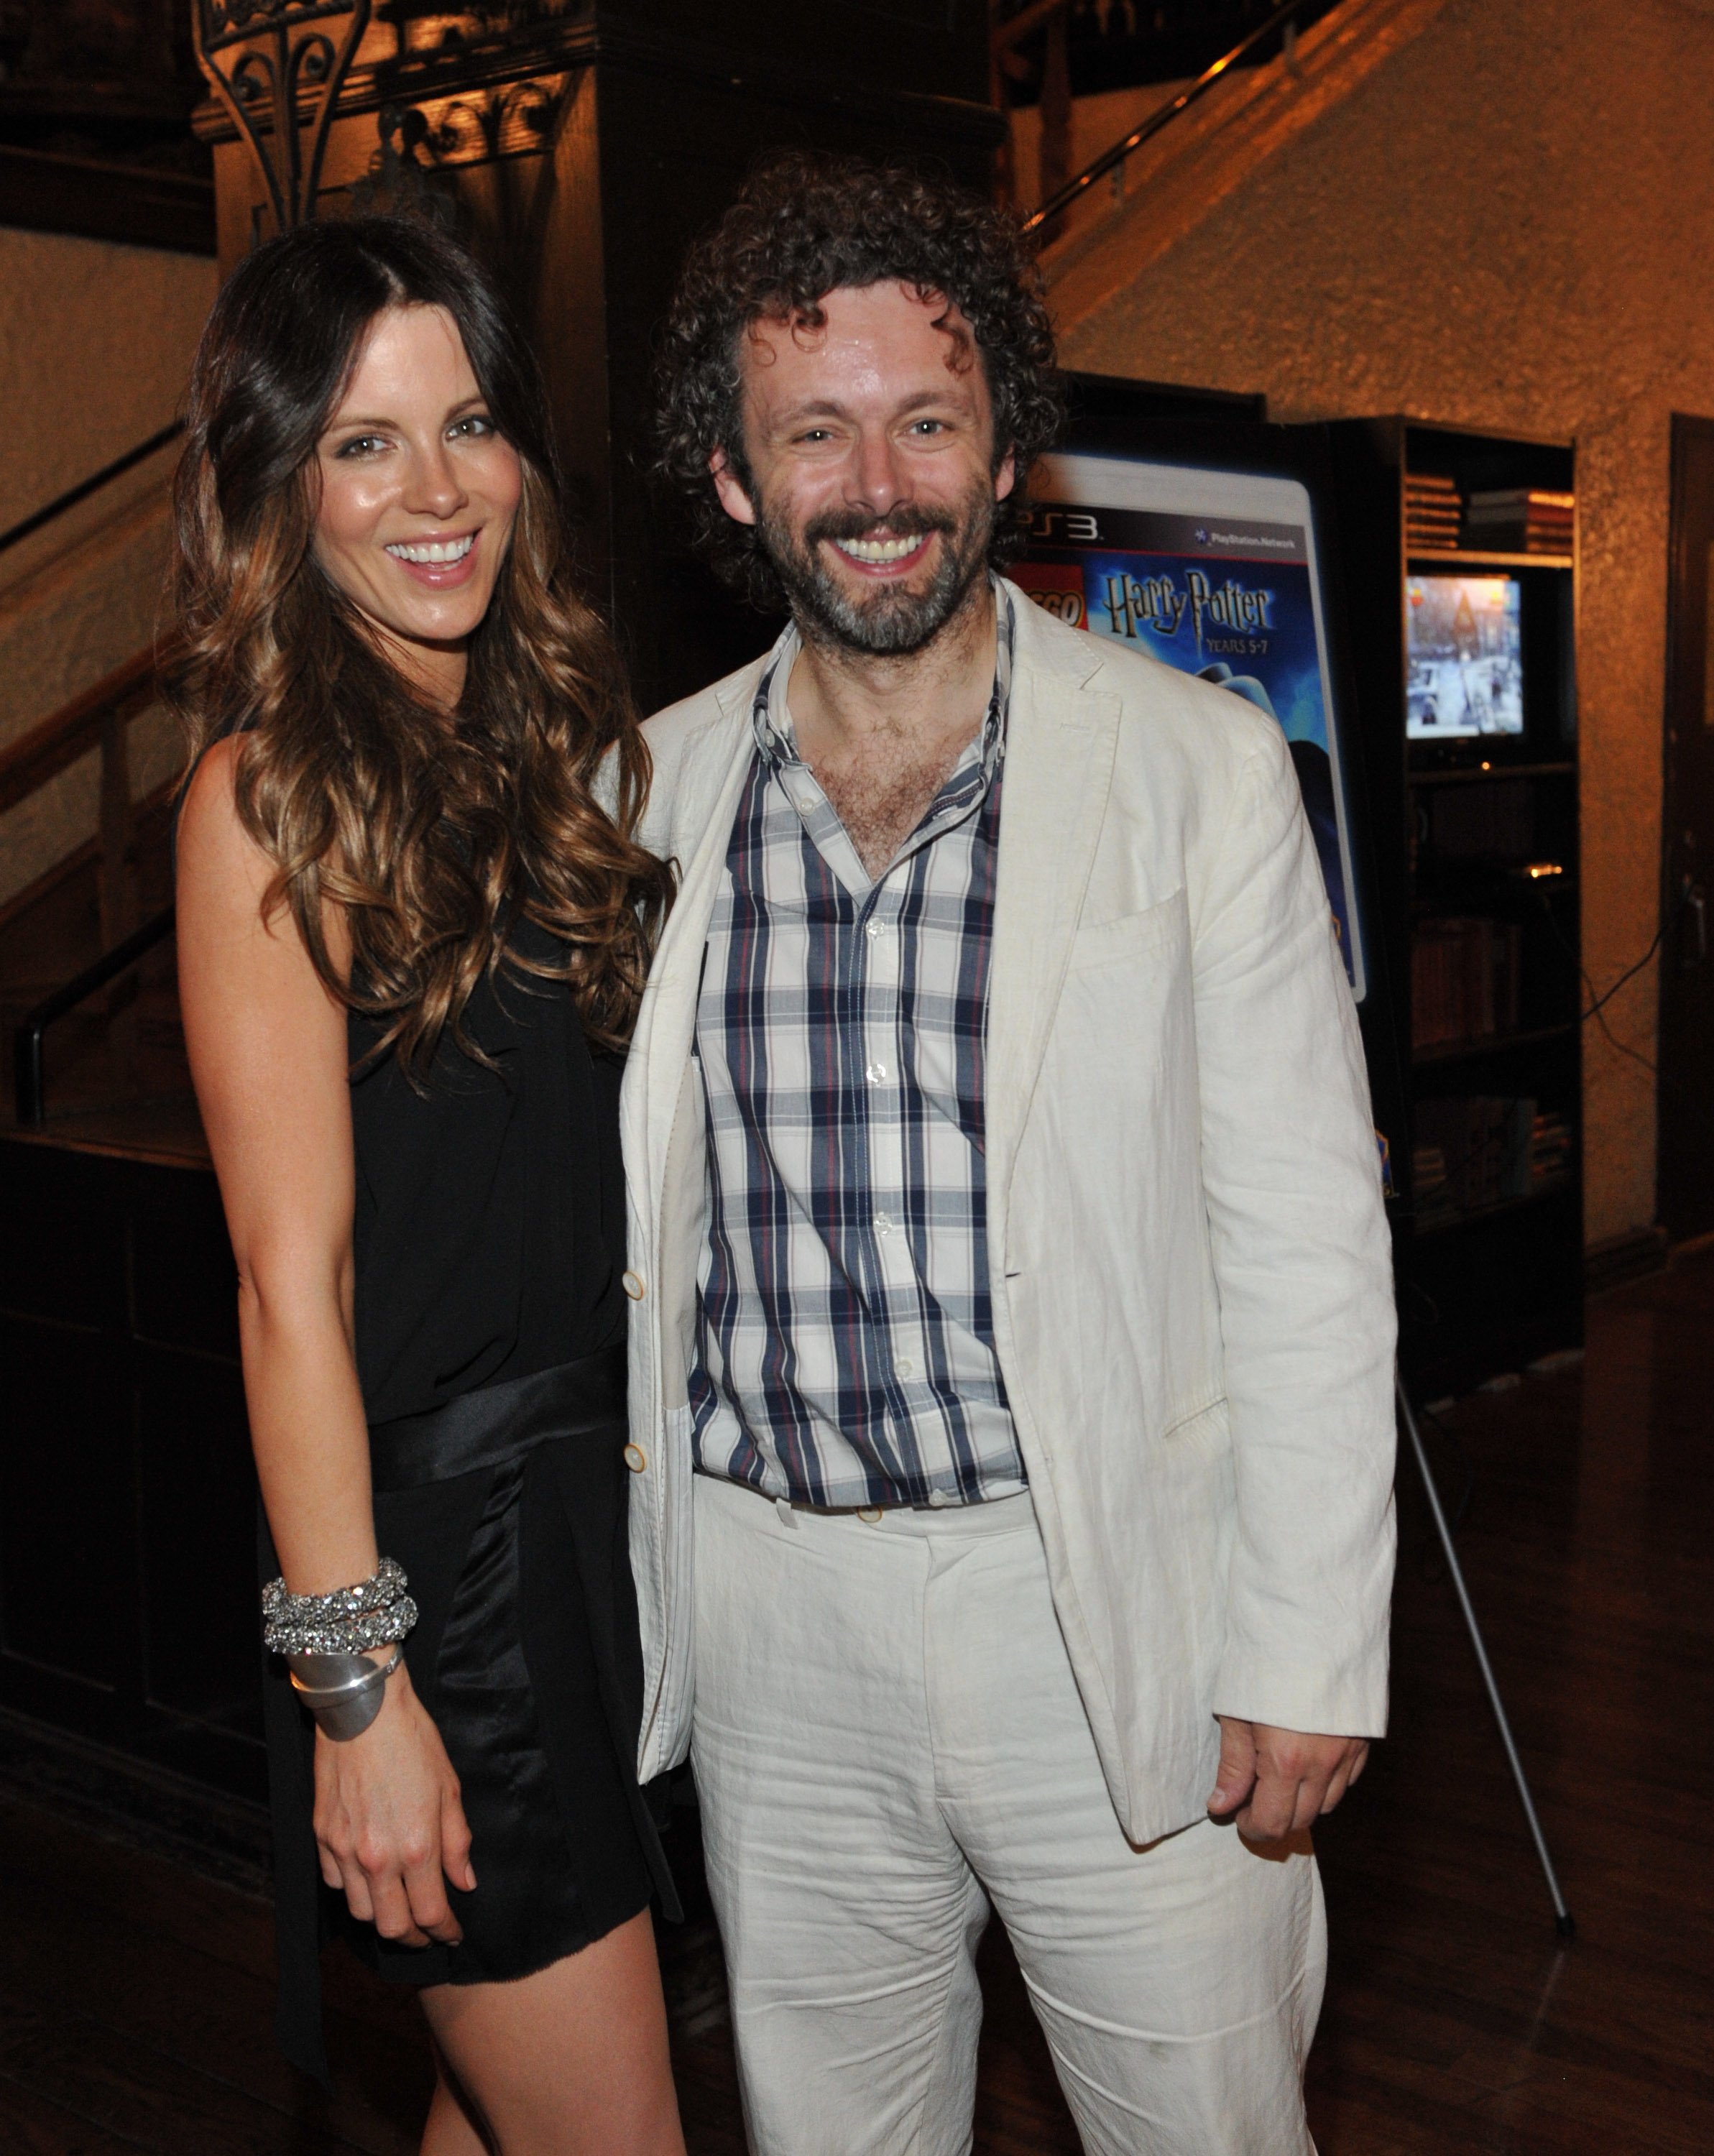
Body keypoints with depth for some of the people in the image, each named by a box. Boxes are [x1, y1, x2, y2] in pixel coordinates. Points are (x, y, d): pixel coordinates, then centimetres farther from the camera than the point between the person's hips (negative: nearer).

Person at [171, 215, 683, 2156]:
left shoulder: (547, 748, 10)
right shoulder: (273, 796, -13)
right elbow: (291, 1283, -16)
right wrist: (354, 1684, -16)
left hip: (602, 1510, 7)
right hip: (437, 1544, -7)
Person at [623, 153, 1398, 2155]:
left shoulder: (1201, 767, -6)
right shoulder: (654, 786, 3)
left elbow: (1305, 1241, -6)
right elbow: (619, 1222, 9)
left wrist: (1311, 1654, -9)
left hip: (1113, 1610, -2)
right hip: (770, 1614, 3)